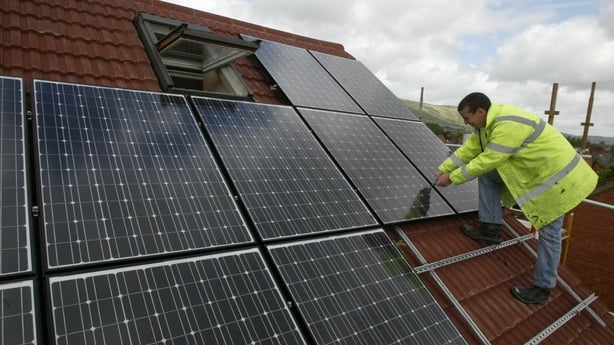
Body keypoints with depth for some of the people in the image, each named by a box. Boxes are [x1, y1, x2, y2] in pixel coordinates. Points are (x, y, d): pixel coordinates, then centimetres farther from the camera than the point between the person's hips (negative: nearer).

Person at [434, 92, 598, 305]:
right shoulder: (488, 122, -1)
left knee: (549, 233, -1)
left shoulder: (507, 125, -32)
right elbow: (469, 149, 6)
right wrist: (444, 169, 2)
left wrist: (451, 178, -18)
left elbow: (485, 161, -28)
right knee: (487, 175, 2)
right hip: (533, 169, 9)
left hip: (556, 174, -9)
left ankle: (542, 288, 11)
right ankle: (491, 228, 9)